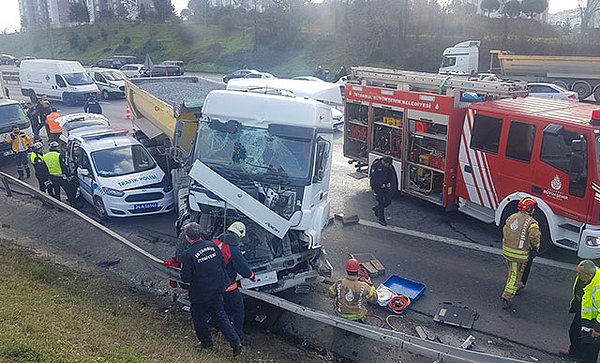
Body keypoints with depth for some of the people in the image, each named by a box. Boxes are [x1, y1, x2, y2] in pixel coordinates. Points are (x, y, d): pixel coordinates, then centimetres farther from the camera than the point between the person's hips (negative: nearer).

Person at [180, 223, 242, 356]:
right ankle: (235, 342, 16)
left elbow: (185, 278, -19)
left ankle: (206, 343, 37)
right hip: (217, 290, 5)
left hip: (199, 295, -5)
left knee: (199, 319, 20)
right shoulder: (212, 245, -7)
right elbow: (223, 264, 3)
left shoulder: (188, 254, -23)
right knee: (220, 315, 20)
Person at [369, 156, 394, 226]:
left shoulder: (389, 166, -2)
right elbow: (373, 177, -19)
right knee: (381, 203, -4)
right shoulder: (375, 165, -20)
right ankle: (381, 220, 8)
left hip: (386, 185, 6)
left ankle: (376, 209, 33)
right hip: (377, 186, -6)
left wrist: (389, 182, -3)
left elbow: (391, 174, 12)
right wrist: (381, 184, -17)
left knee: (388, 201, 7)